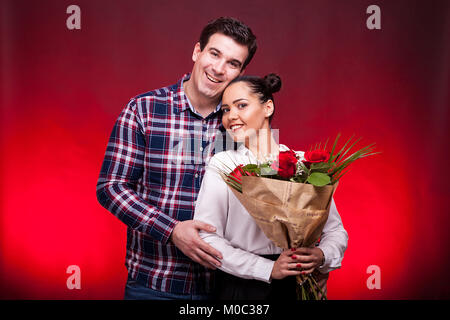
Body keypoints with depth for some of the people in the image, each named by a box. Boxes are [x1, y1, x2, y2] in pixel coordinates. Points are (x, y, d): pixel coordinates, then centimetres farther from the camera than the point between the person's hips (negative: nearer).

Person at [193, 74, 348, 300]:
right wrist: (269, 268, -18)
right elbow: (206, 237, -11)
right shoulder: (222, 165, -3)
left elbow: (336, 230, 4)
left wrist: (321, 256, -16)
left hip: (297, 286, 2)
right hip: (240, 287, -2)